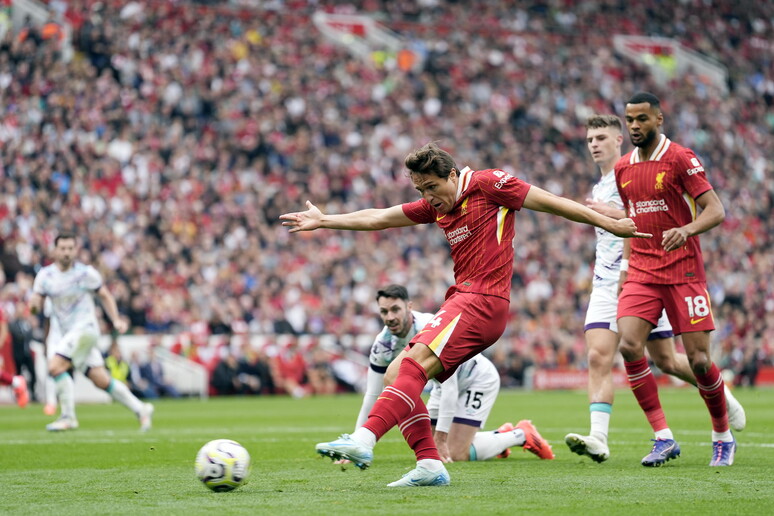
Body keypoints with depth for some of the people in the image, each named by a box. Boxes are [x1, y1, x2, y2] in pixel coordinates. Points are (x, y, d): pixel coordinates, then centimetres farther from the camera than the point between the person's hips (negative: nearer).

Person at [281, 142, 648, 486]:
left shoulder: (488, 184, -3)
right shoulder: (435, 205, 19)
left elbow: (552, 203, -1)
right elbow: (378, 219, 26)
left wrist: (610, 224, 1)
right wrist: (323, 221, 25)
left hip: (483, 299, -9)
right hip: (462, 299, 9)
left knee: (415, 363, -25)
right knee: (395, 376, 2)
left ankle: (364, 440, -38)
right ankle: (430, 465, -3)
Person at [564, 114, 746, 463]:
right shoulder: (599, 188, 20)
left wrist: (614, 213, -23)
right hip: (607, 283, 6)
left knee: (665, 361, 3)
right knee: (598, 358, -13)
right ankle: (598, 438, -21)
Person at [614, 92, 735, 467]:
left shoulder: (680, 158, -5)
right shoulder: (623, 168, 12)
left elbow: (715, 210, -11)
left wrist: (686, 230, -29)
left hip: (683, 271, -4)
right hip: (641, 273, 5)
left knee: (699, 360, -6)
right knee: (629, 345, -17)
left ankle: (723, 436, 19)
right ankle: (663, 439, -11)